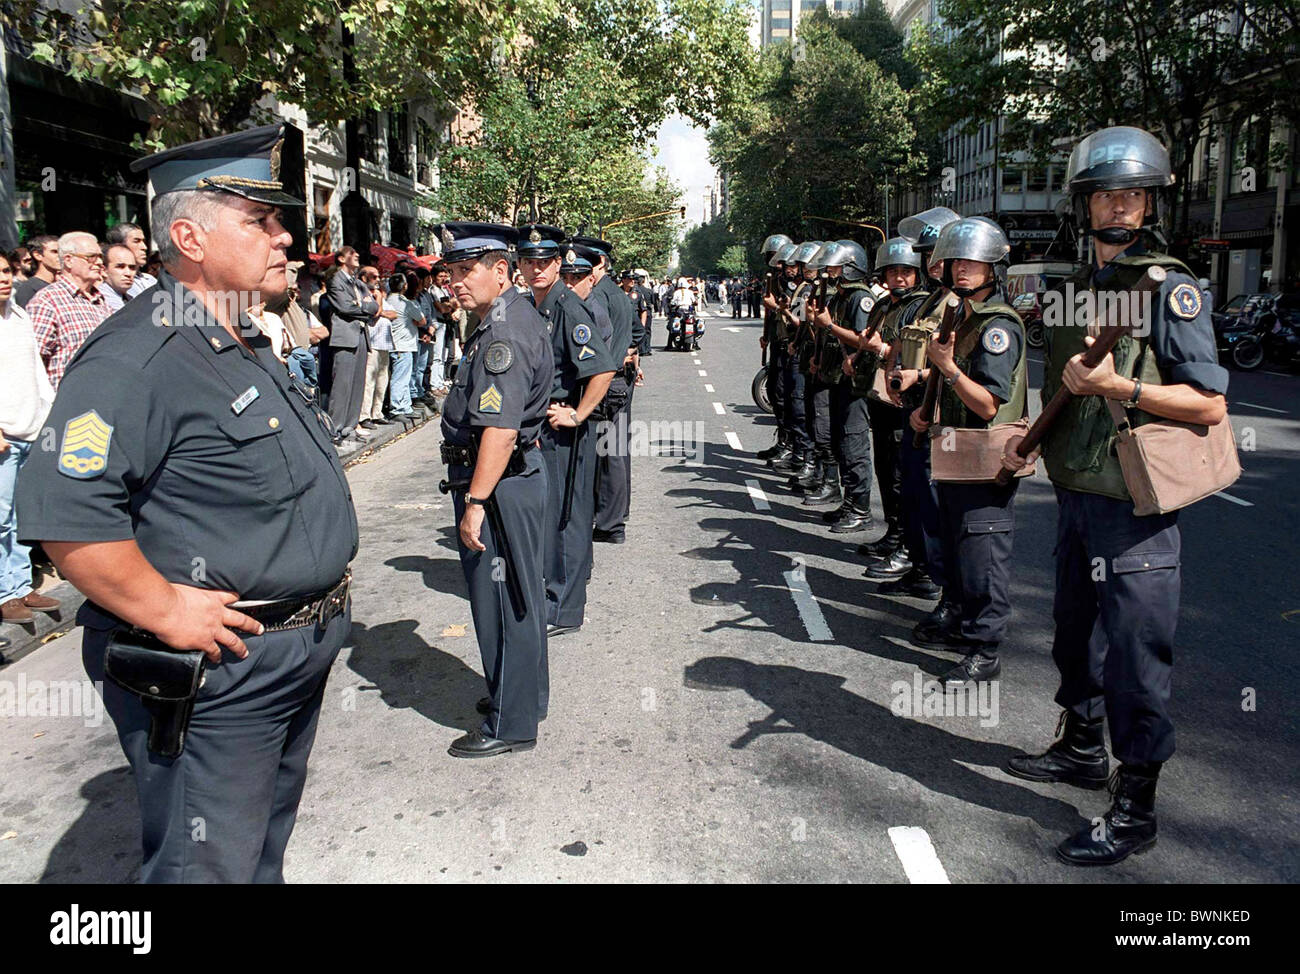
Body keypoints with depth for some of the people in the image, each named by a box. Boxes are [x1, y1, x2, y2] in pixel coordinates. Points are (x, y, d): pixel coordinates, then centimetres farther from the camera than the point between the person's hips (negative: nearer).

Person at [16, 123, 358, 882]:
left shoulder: (250, 347, 12)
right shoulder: (139, 357, -21)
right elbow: (64, 510, -30)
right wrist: (166, 612, -24)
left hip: (297, 660, 9)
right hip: (214, 677, -9)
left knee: (263, 853, 26)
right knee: (208, 868, 6)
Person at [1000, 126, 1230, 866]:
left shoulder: (1171, 290, -10)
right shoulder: (1077, 290, 12)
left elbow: (1211, 405, -14)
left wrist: (1120, 387, -23)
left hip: (1135, 509, -8)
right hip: (1077, 498, 8)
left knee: (1134, 655, 0)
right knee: (1077, 637, 21)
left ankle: (1136, 810, 14)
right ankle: (1082, 750, 41)